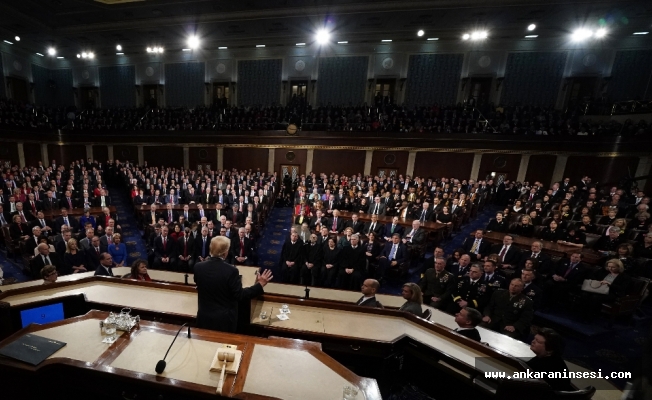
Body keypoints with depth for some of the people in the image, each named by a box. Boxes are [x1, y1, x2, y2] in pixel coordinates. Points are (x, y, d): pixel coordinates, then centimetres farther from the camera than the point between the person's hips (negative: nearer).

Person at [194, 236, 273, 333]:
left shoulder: (198, 267, -12)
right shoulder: (231, 270, -26)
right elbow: (240, 295, -20)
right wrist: (260, 285, -14)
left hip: (204, 317, 4)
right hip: (224, 319, -3)